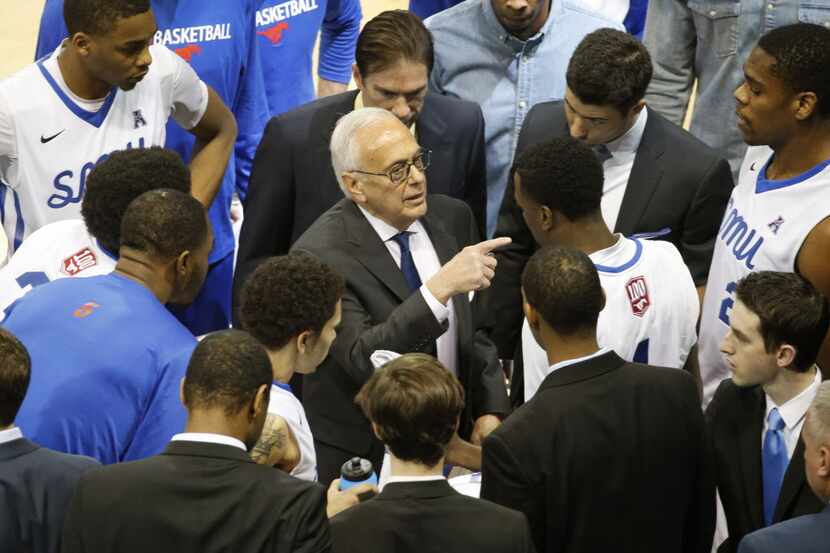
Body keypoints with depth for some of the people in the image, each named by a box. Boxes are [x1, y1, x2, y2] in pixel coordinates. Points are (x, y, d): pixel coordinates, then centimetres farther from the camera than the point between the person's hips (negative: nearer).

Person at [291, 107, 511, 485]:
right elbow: (361, 360, -30)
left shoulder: (452, 217, 1)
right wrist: (441, 288, -38)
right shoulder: (319, 255, -20)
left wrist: (490, 410, 0)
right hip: (364, 460, -5)